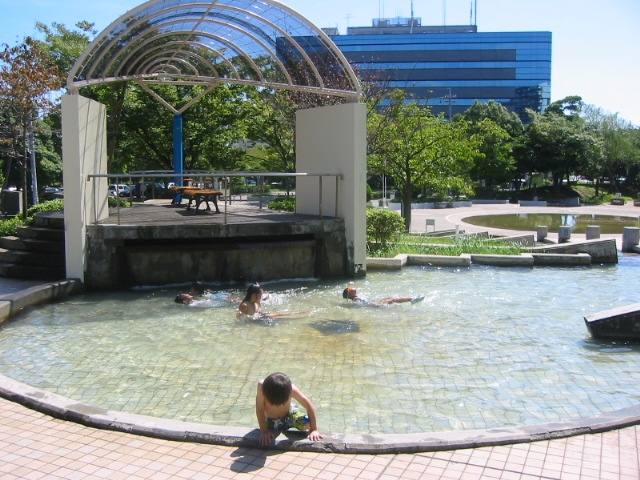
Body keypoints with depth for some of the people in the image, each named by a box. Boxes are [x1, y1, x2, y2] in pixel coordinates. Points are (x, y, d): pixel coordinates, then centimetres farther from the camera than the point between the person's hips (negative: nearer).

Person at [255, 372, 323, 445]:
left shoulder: (291, 389, -34)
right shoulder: (262, 386, -36)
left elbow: (309, 406, -27)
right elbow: (260, 410, -25)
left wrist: (313, 430, -27)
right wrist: (264, 431, -25)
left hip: (289, 414, -1)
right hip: (271, 421, 1)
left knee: (307, 423, -26)